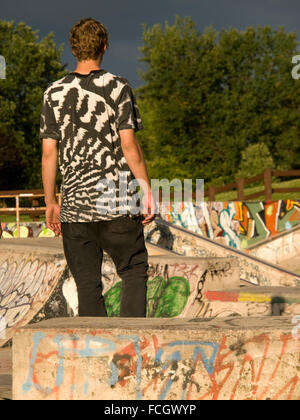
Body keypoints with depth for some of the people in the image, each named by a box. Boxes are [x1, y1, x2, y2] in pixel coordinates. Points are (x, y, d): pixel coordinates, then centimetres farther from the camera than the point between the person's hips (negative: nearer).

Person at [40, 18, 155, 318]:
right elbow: (128, 144, -8)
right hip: (118, 202, -2)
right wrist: (147, 190, -2)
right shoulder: (117, 88, -3)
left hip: (74, 204, 2)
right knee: (134, 270, 9)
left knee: (87, 283, 6)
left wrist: (50, 202, 9)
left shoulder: (54, 93, 4)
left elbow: (49, 152, 2)